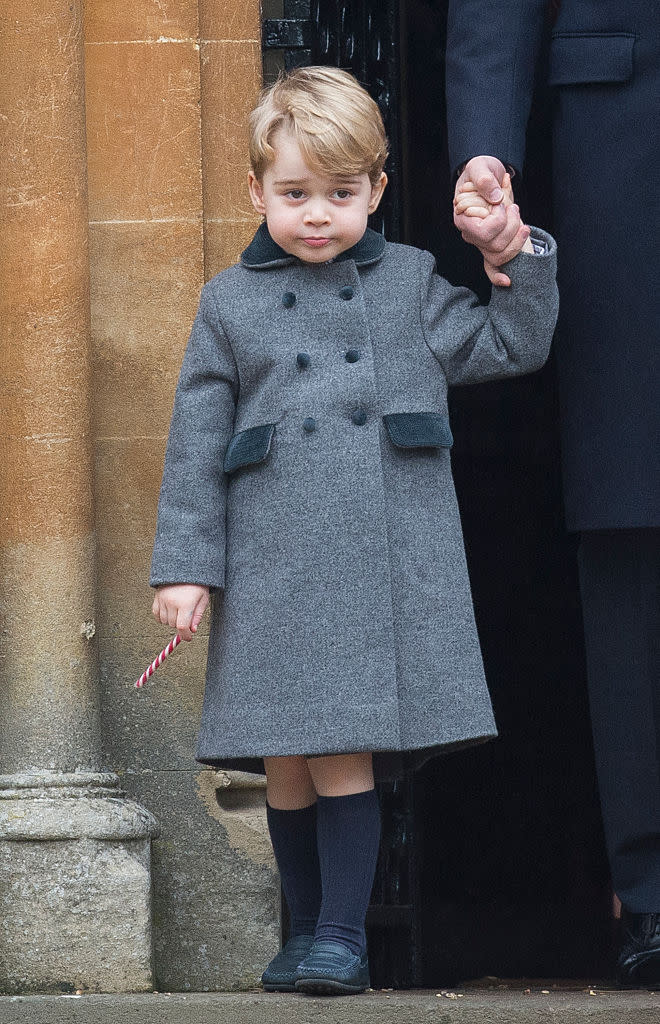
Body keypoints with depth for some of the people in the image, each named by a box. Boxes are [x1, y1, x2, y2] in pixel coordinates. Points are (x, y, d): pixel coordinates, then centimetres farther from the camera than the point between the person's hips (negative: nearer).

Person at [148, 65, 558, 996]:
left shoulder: (411, 282, 12)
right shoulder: (229, 303, 10)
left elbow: (509, 348, 16)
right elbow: (196, 443, 9)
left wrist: (523, 256, 4)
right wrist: (185, 566, 3)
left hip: (386, 558, -1)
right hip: (272, 563, 1)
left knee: (346, 753, -8)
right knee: (286, 762, 4)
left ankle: (344, 935, -1)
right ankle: (307, 932, 17)